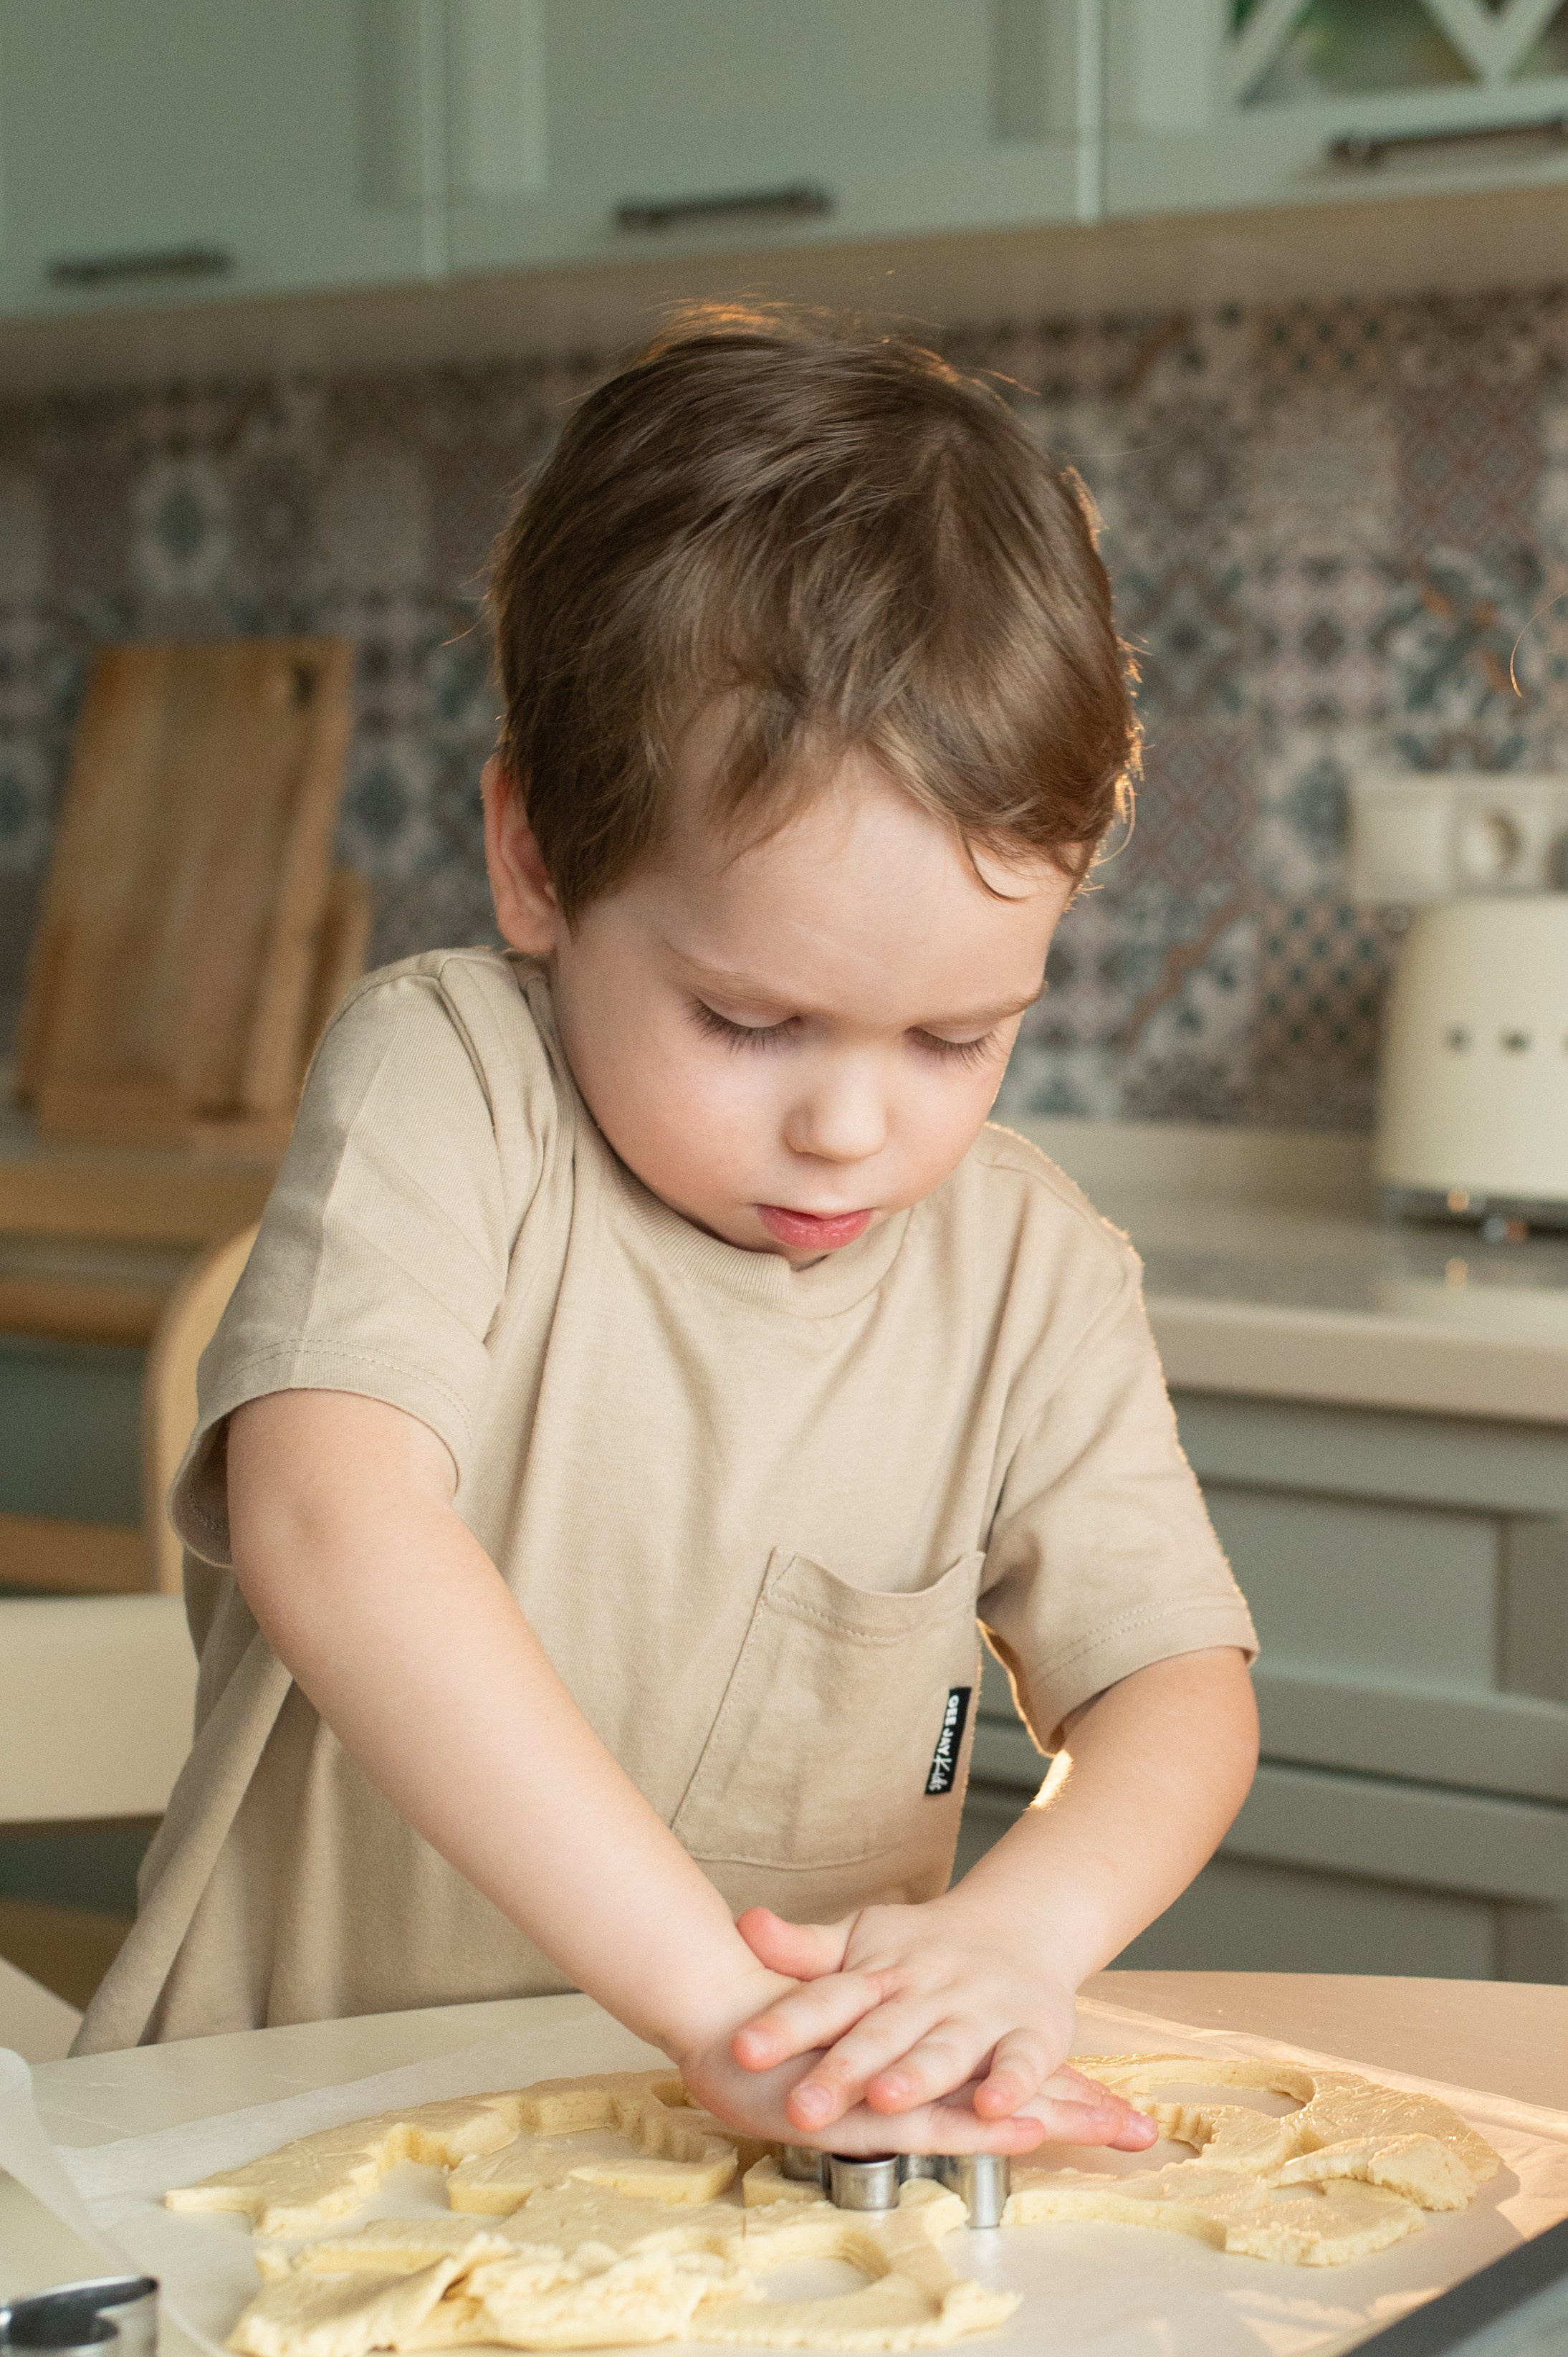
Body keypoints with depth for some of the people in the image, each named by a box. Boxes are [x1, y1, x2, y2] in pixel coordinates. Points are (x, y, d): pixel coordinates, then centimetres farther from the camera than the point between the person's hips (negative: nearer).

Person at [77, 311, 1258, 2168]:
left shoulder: (1027, 1266, 2)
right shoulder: (445, 1085, -11)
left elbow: (1177, 1683, -1)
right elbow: (329, 1526, -27)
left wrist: (1013, 1933, -25)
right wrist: (711, 1993, -34)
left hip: (800, 2142, 3)